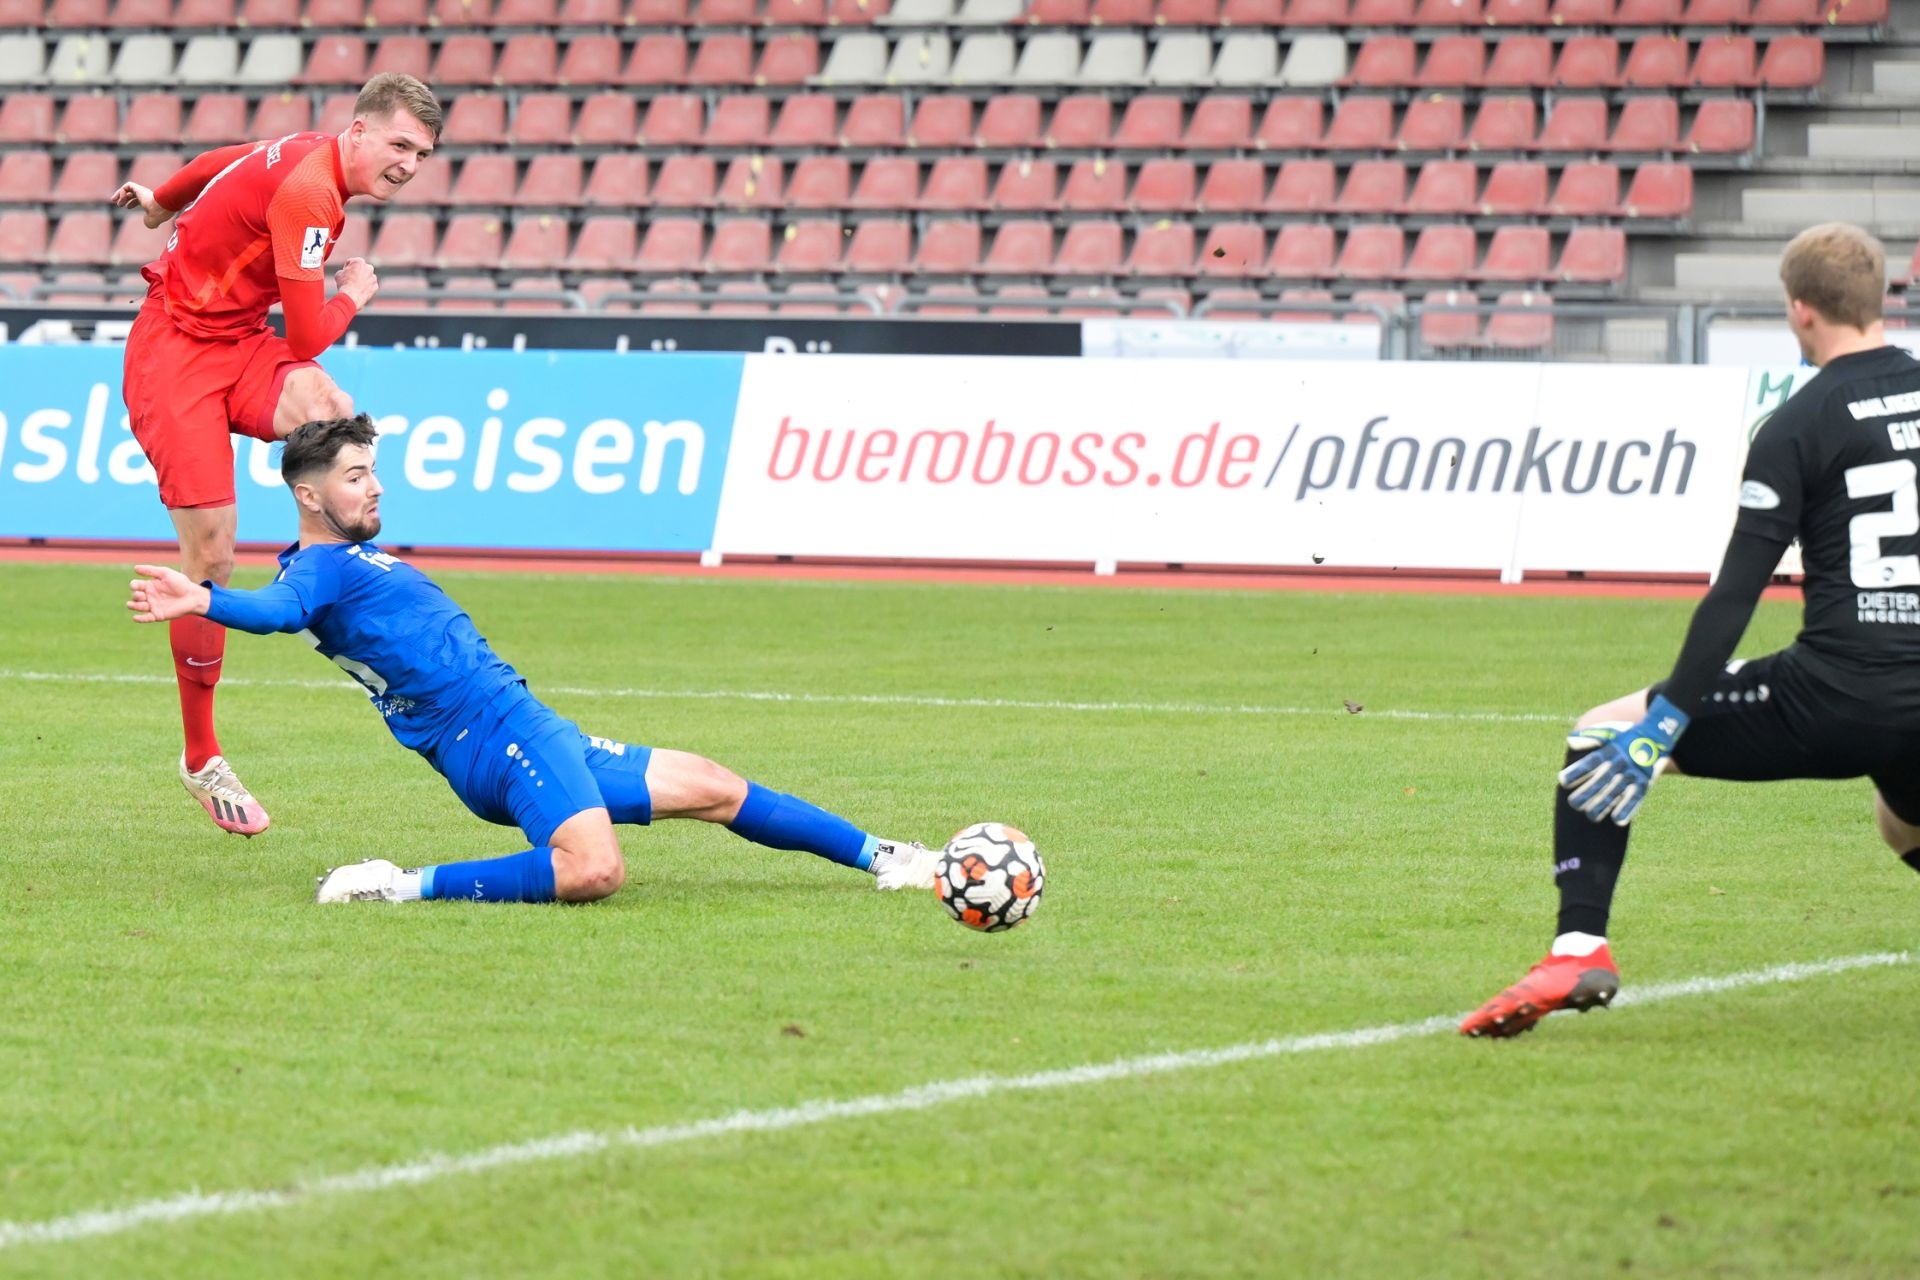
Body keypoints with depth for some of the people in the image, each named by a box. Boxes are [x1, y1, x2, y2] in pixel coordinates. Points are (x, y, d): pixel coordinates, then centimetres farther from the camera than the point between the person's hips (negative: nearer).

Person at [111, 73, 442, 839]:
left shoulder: (306, 158, 5)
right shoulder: (306, 190, -23)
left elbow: (221, 164, 27)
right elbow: (311, 338, -21)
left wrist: (162, 202, 47)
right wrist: (355, 295, 0)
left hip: (237, 340, 8)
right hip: (174, 351, -8)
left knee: (323, 407, -29)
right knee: (210, 553, -10)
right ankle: (200, 758, 3)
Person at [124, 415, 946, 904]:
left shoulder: (354, 561, 20)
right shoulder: (318, 569, -12)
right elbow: (278, 609, -33)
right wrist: (203, 601, -50)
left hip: (527, 734, 11)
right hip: (499, 732, -11)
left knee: (716, 790, 17)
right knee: (593, 871, -37)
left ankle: (881, 859, 29)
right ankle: (406, 888, -25)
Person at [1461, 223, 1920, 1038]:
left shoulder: (1799, 427, -6)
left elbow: (1735, 595, -10)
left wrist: (1663, 727, -10)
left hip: (1837, 688, -6)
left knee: (1599, 741, 5)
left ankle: (1579, 948, -9)